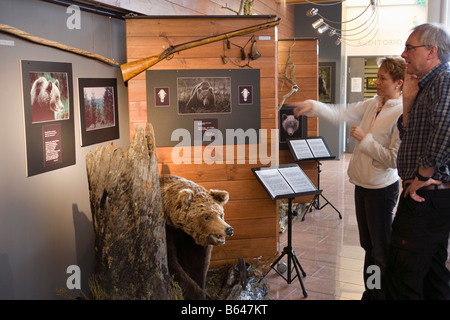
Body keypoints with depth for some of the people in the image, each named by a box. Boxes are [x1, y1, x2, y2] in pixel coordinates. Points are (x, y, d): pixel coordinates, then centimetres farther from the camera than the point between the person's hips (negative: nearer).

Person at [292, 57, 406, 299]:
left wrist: (364, 139, -21)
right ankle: (369, 293, 36)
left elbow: (394, 159, -24)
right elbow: (340, 114, 6)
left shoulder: (403, 114, -20)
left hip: (382, 188, -8)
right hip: (362, 184, 8)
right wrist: (313, 106, -7)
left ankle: (382, 295, 23)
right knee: (368, 244, 20)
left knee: (381, 249, 5)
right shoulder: (372, 105, 4)